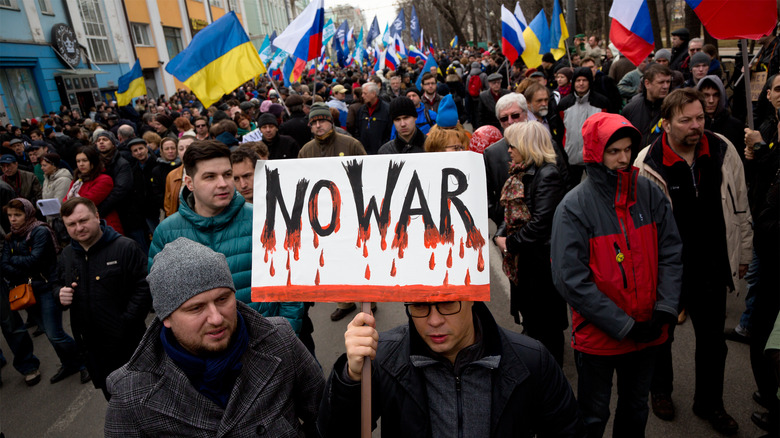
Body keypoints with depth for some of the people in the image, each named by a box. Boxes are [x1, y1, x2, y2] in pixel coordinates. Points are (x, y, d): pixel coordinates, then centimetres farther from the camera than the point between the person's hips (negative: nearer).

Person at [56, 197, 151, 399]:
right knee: (112, 396, 22)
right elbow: (59, 284, 24)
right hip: (92, 344, 6)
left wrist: (126, 322, -21)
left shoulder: (125, 248, -14)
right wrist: (60, 293, -1)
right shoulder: (67, 255, 8)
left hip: (128, 344, -6)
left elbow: (144, 286, -17)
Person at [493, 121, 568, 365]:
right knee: (529, 319, 21)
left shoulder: (548, 175, -17)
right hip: (521, 259, 9)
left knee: (544, 324, 5)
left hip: (541, 260, -9)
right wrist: (500, 235, -3)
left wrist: (511, 243, -14)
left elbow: (541, 222, -23)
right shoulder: (520, 173, 11)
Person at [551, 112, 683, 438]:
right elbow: (571, 280, -19)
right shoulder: (575, 206, -16)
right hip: (597, 336, -4)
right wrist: (624, 326, -19)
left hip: (648, 333, 4)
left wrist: (665, 309, -10)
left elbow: (671, 253, 2)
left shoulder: (649, 194, -3)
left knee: (636, 409, 25)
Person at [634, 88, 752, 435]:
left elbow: (740, 208, 5)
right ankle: (660, 390, 45)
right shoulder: (647, 164, -17)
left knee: (713, 338, 17)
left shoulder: (723, 151, -6)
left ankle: (709, 403, 40)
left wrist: (743, 253, 10)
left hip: (711, 267, 3)